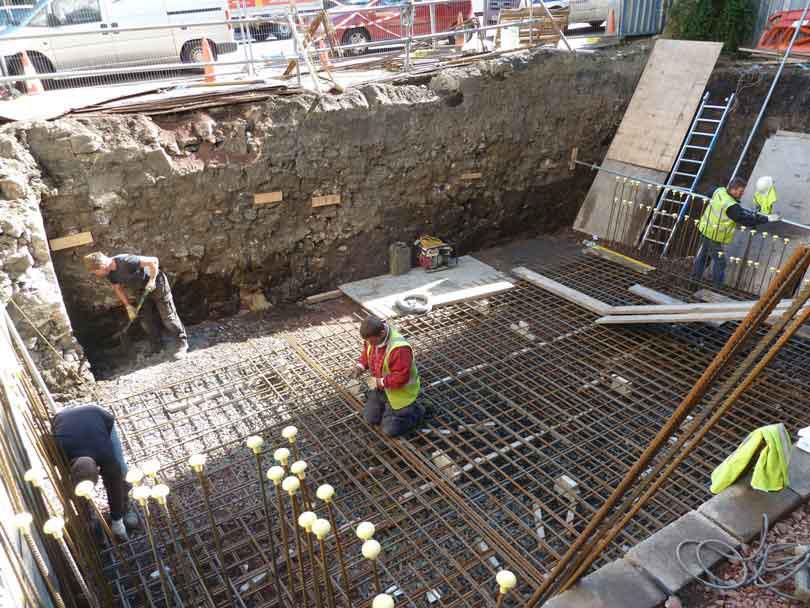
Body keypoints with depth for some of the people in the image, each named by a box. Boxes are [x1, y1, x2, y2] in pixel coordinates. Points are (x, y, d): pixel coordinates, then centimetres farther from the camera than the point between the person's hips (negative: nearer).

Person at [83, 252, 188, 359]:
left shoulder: (126, 261, -35)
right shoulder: (110, 273, -10)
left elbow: (153, 261, -36)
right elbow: (118, 288, 5)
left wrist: (152, 281, -30)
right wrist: (128, 306, -2)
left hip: (156, 285, -8)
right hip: (141, 290, 8)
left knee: (168, 317, -3)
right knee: (146, 321, 9)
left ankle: (182, 343, 10)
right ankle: (156, 348, 23)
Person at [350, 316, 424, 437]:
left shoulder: (399, 349, -39)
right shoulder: (373, 336, -15)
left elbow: (401, 377, -35)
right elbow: (367, 351, 6)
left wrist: (381, 382, -29)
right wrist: (360, 366, -9)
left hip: (400, 392, -8)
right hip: (381, 387, 8)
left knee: (390, 430, 3)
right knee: (370, 418, 17)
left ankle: (415, 410, 21)